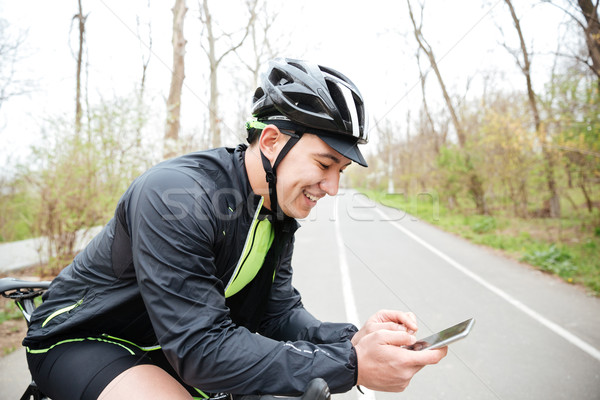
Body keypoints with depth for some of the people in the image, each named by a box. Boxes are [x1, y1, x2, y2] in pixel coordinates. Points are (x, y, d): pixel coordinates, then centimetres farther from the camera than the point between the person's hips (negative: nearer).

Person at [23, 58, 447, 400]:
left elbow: (278, 313, -6)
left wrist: (352, 340, -25)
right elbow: (201, 349, -33)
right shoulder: (175, 193, -32)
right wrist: (350, 366, -35)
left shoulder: (276, 215, -7)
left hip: (170, 345, 6)